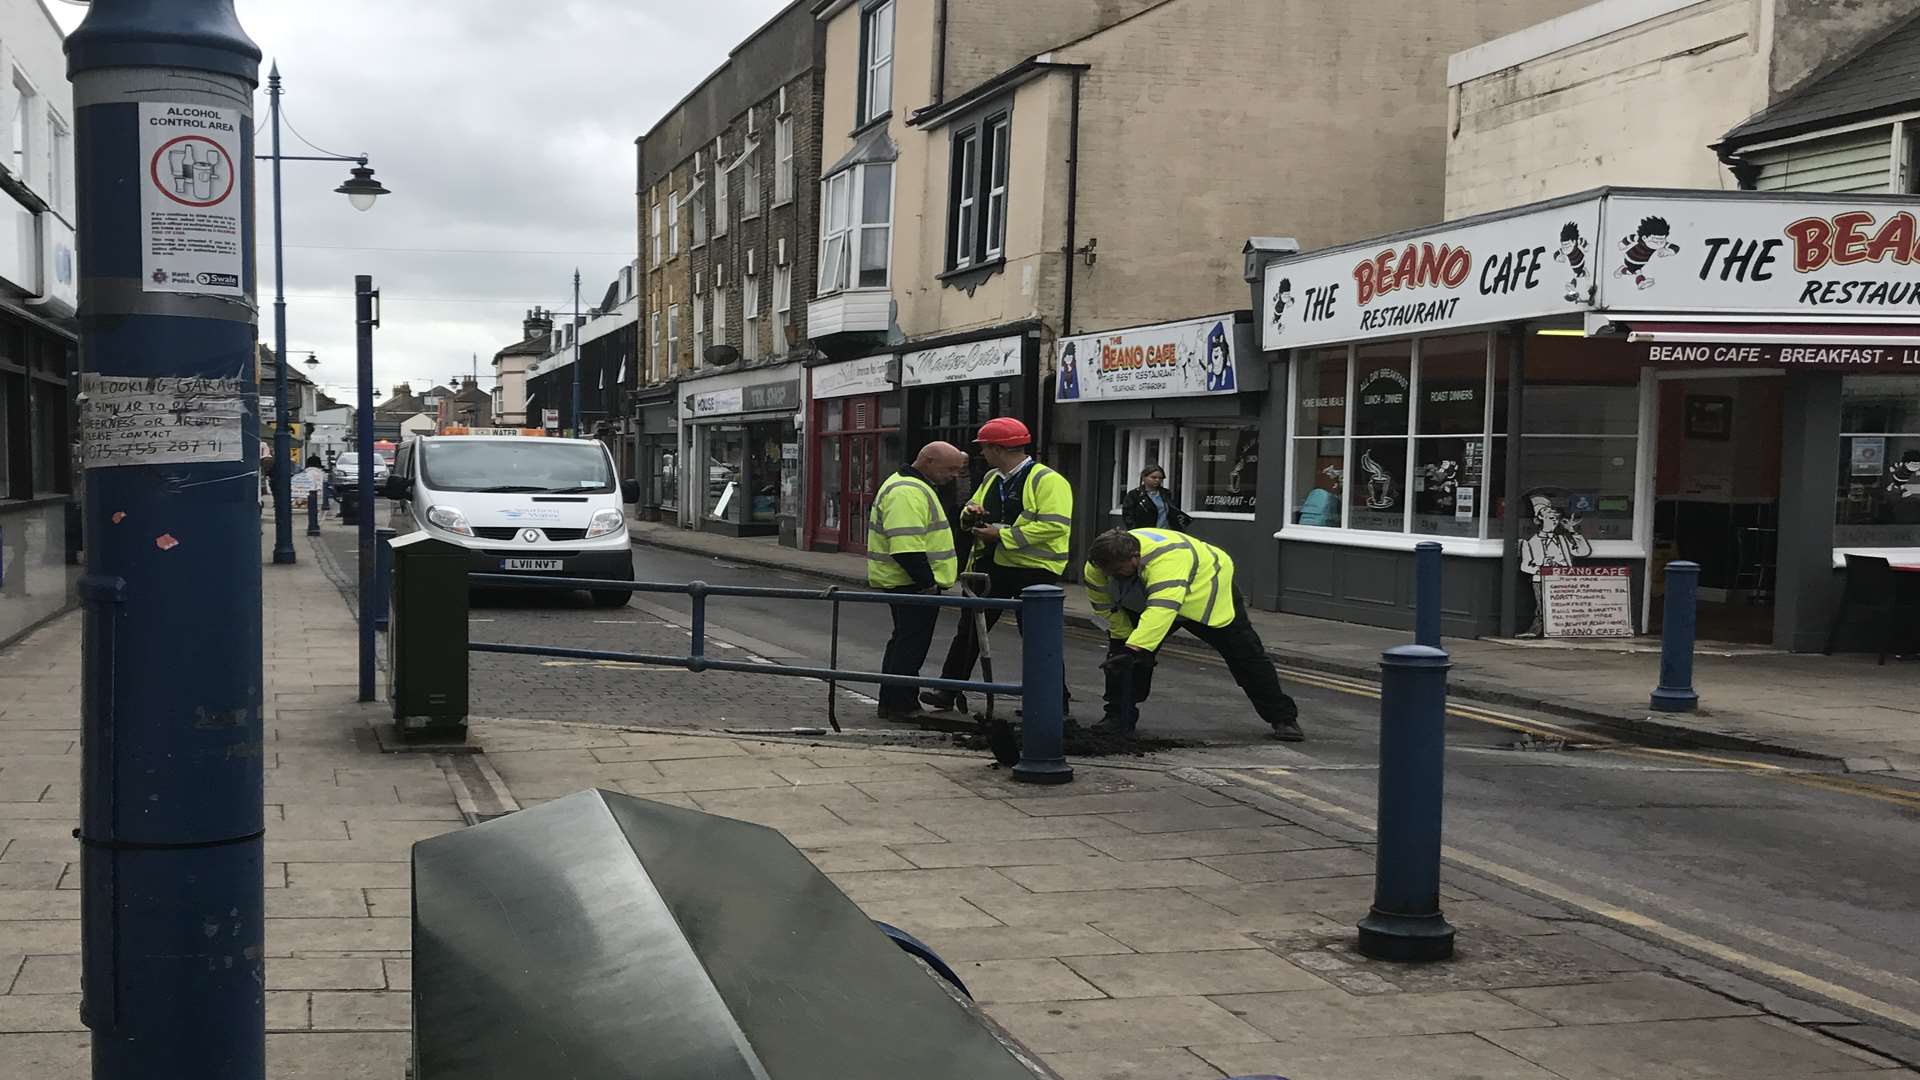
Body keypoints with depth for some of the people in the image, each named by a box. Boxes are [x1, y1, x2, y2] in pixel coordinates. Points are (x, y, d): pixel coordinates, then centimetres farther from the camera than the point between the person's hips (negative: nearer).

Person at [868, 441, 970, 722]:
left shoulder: (912, 485, 17)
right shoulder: (908, 493, -20)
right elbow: (906, 547, -28)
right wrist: (927, 582, -25)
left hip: (906, 583, 11)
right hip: (912, 584, -11)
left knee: (904, 643, 18)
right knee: (911, 646, -5)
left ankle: (892, 703, 26)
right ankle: (901, 705, 0)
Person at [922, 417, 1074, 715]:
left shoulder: (1047, 481, -13)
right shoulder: (991, 480, 14)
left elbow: (1054, 526, -25)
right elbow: (971, 515, 26)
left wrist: (1002, 535, -22)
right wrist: (971, 514, -1)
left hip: (1033, 569, -8)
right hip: (991, 567, 8)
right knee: (969, 629, 11)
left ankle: (1056, 699, 12)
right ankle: (949, 690, 20)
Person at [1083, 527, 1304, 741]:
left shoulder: (1165, 560, -48)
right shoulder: (1098, 566, -26)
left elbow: (1160, 611, -58)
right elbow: (1106, 606, -10)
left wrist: (1133, 649, -65)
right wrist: (1124, 639, -9)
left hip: (1207, 590, -5)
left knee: (1244, 655, 0)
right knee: (1122, 648, -9)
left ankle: (1283, 719, 14)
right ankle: (1119, 717, 1)